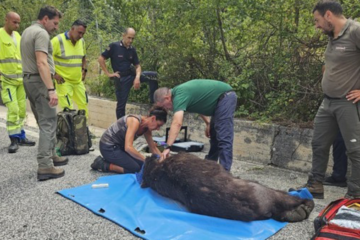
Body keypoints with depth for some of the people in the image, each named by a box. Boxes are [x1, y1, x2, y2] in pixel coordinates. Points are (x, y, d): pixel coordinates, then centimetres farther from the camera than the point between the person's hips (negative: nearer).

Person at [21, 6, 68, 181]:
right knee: (48, 123, -10)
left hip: (29, 80, 10)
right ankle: (45, 167, -11)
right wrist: (51, 89, -29)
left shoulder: (27, 31, 19)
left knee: (44, 122, 16)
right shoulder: (41, 33, -14)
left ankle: (50, 155, 24)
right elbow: (41, 63, -24)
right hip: (39, 81, -10)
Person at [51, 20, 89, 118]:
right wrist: (54, 74, -15)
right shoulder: (58, 40, -14)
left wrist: (84, 70, 10)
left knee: (84, 104, 11)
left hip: (78, 80, 6)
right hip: (64, 81, -6)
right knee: (67, 108, -10)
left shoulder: (82, 41, 7)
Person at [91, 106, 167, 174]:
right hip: (108, 147, -9)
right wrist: (146, 160, -32)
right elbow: (128, 147, -35)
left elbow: (153, 148, 8)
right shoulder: (135, 121, -27)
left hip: (119, 146, 9)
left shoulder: (146, 127, -2)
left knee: (142, 165, 4)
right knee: (135, 169, -14)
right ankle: (103, 165, -3)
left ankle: (109, 160, 12)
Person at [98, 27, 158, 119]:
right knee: (121, 104, -1)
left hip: (131, 75, 5)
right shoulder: (114, 46, -9)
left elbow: (137, 65, 7)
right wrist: (108, 74, -9)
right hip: (121, 78, -5)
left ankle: (153, 103, -1)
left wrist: (137, 78, -13)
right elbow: (101, 59, -9)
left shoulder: (132, 50, 5)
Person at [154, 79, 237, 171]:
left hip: (225, 97, -11)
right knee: (214, 135, 17)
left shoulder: (179, 95, -21)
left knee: (223, 138, -15)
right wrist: (208, 123, 20)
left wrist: (167, 147, -35)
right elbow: (199, 105, 22)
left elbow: (177, 123, -33)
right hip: (222, 98, 11)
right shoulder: (180, 92, 9)